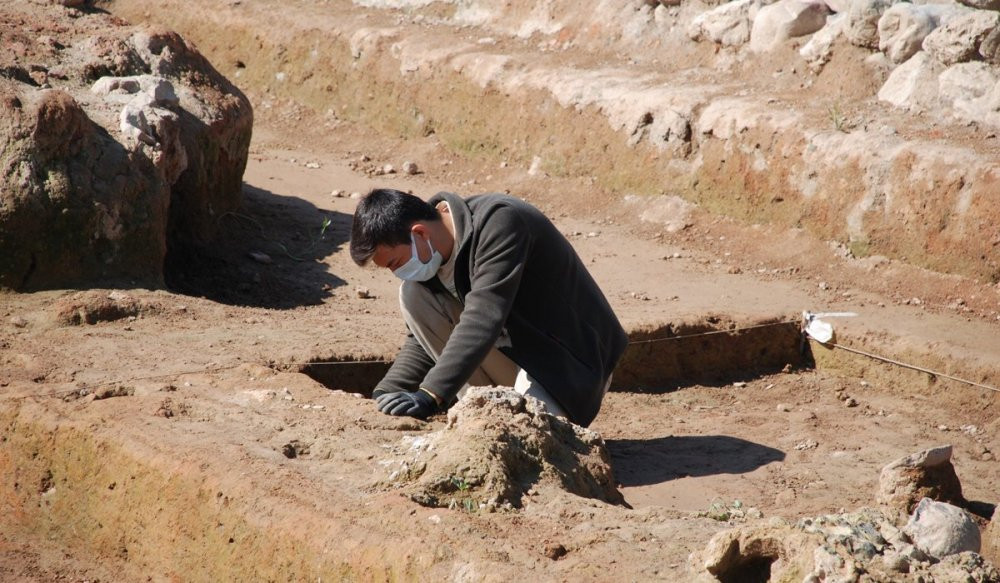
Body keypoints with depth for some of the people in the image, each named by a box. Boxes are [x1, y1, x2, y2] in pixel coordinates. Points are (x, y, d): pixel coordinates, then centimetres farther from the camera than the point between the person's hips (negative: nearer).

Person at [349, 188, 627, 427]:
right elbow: (422, 338, 6)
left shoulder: (499, 221, -27)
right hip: (508, 347, 8)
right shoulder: (430, 247, -2)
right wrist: (386, 393, -10)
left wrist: (431, 395, -43)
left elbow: (483, 318, -37)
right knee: (413, 295, -10)